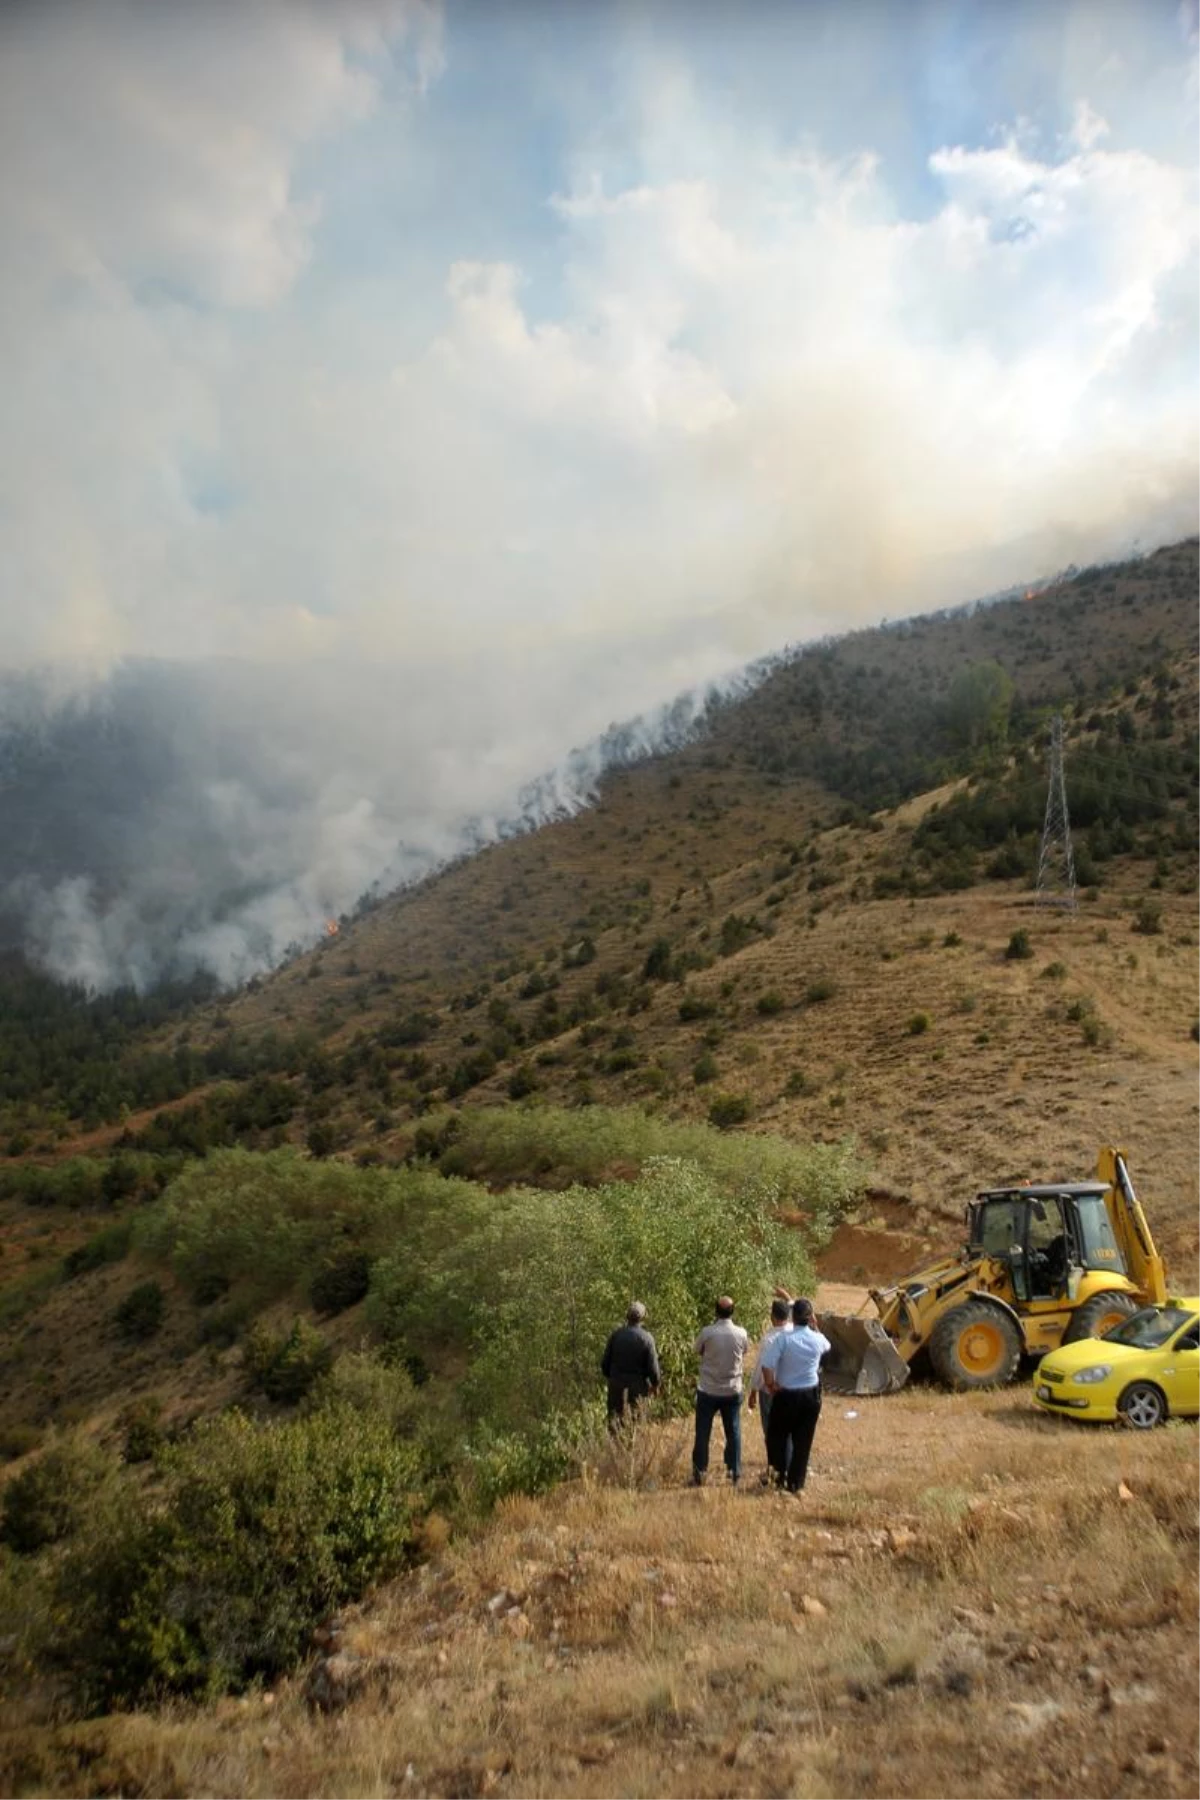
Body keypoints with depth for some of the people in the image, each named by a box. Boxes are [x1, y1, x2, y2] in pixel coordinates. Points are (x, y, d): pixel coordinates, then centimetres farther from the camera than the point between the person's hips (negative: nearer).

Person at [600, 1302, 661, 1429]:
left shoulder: (617, 1334, -6)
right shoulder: (647, 1338, -13)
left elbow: (605, 1360, 1)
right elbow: (653, 1365, -10)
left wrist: (608, 1376, 19)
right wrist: (655, 1384, 6)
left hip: (616, 1380, 1)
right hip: (637, 1383, -1)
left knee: (615, 1411, 11)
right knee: (634, 1413, 12)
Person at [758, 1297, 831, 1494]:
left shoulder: (784, 1338, -17)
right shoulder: (817, 1339, -6)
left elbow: (766, 1365, -23)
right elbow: (827, 1347, 21)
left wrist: (771, 1385, -7)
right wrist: (815, 1326, 15)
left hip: (787, 1395, -3)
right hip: (811, 1394, 3)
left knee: (777, 1434, 18)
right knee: (803, 1440, 12)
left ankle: (779, 1472, 19)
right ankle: (796, 1482, 18)